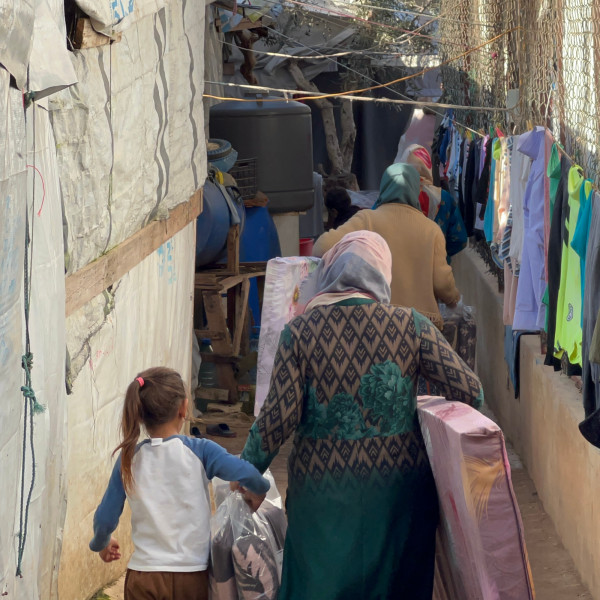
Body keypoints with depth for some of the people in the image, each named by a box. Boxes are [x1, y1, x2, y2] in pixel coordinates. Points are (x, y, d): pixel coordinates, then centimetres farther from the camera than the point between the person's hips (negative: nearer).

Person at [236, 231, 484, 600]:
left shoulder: (300, 331, -7)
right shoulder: (411, 327, -5)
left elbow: (279, 417, -11)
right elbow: (470, 392, -8)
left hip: (323, 488, 0)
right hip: (398, 485, 1)